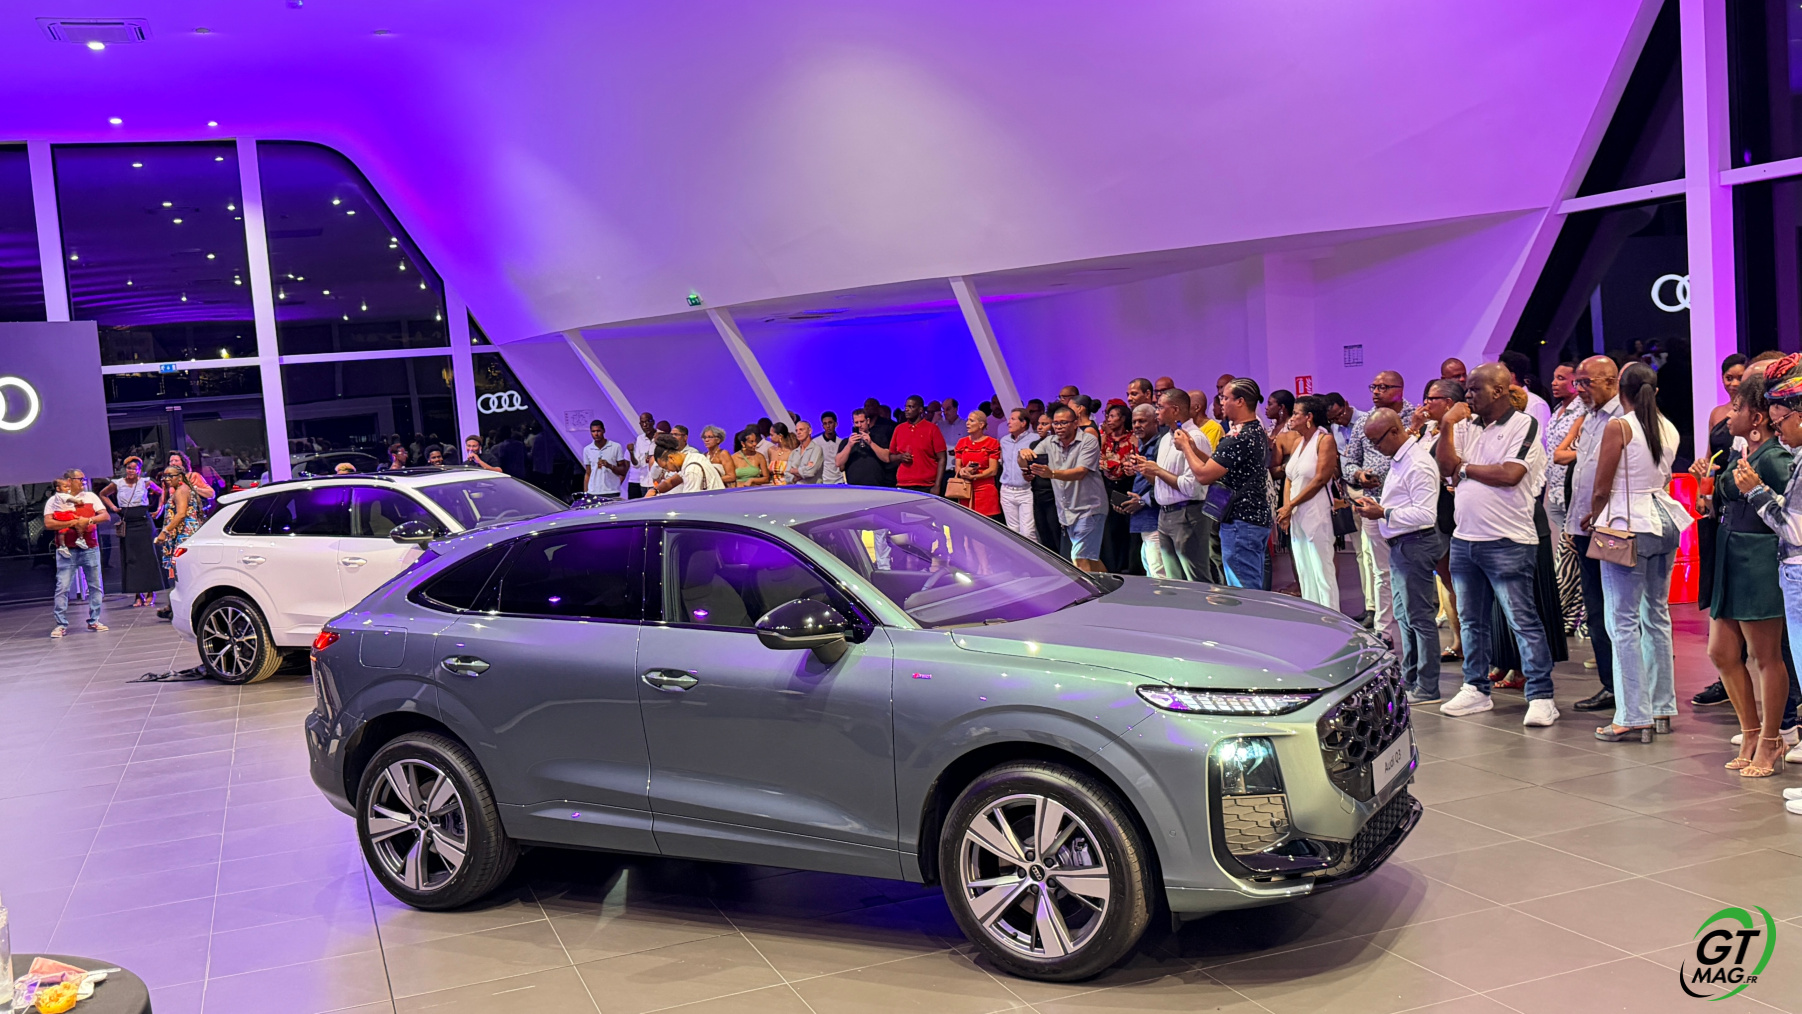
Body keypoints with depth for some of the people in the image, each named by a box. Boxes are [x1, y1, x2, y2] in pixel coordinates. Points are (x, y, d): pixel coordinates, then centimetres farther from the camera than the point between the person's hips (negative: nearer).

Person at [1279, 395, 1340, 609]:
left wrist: (1291, 505, -12)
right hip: (1296, 514, 8)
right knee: (1304, 571, 11)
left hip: (1317, 513, -8)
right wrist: (1286, 507, -1)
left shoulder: (1325, 440, -7)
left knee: (1322, 570, -7)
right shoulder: (1298, 442, 16)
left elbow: (1321, 479, -14)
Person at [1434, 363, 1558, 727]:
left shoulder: (1525, 425, -7)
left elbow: (1510, 474, -19)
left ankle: (1541, 697, 0)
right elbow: (1444, 465, 5)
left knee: (1523, 621, -5)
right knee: (1471, 620, 14)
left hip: (1507, 543, -7)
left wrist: (1464, 468, -6)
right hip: (1464, 539, 7)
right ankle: (1476, 690, 25)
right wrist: (1446, 426, -4)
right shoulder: (1466, 425, 12)